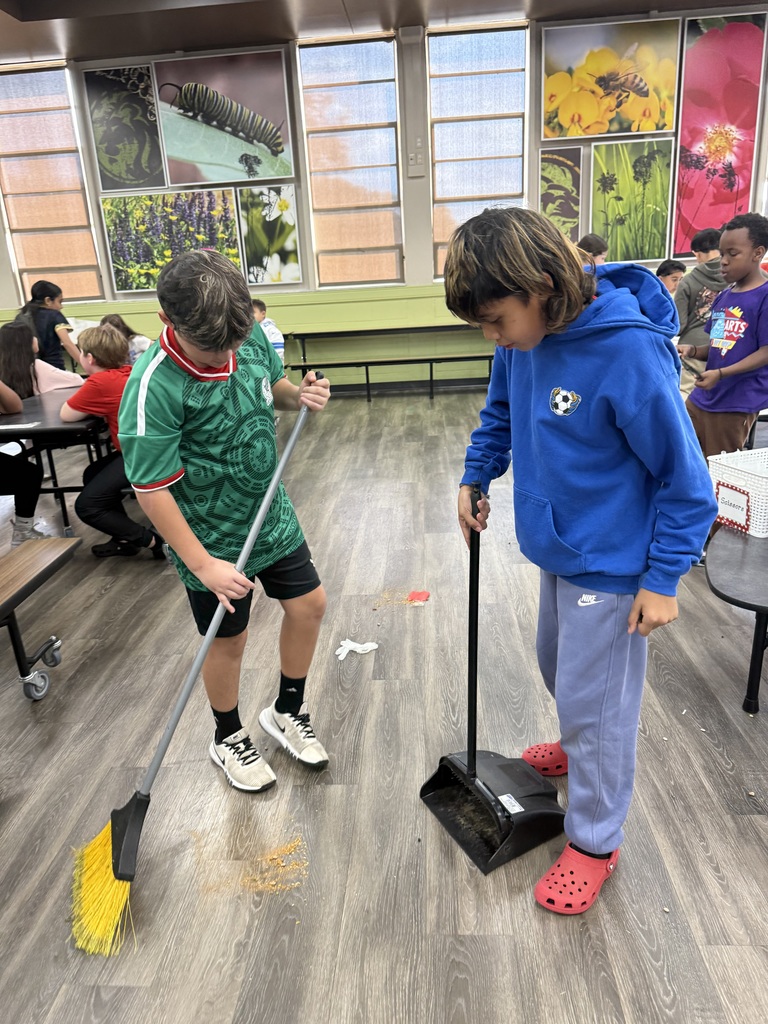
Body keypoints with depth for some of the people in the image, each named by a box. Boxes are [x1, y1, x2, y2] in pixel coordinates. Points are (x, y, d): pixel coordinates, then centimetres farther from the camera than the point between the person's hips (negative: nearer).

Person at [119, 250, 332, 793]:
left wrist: (300, 394, -10)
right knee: (230, 640, 11)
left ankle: (288, 711, 40)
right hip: (212, 539, -6)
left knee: (308, 605, 15)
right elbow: (152, 492, -25)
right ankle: (229, 738, 40)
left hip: (273, 515, 6)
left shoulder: (252, 335, -9)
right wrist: (203, 565, -24)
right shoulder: (153, 388, -28)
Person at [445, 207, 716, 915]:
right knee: (559, 665, 27)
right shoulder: (525, 335, -7)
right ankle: (579, 750, 56)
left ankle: (595, 841, 28)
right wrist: (476, 477, 7)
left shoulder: (631, 352, -28)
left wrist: (663, 578, -16)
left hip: (610, 563, -8)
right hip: (555, 547, 8)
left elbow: (684, 478, -20)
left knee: (595, 701, 6)